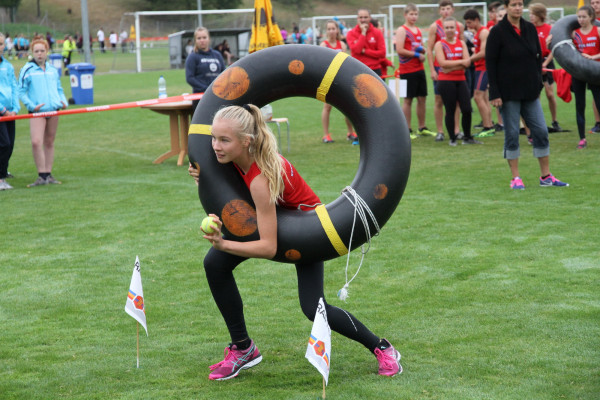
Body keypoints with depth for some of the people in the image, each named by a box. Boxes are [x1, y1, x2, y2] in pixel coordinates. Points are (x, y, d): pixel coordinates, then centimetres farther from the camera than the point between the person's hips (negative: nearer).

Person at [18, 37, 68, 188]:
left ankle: (48, 175, 17)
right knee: (36, 142, -17)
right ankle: (42, 176, -11)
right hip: (37, 112, -4)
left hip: (53, 110, 4)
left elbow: (59, 89, 22)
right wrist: (31, 106, -12)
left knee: (49, 142, 9)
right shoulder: (27, 70, 0)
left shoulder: (53, 69, 13)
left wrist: (63, 101, 3)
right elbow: (21, 92, 0)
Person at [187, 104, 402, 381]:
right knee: (214, 264, -11)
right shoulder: (237, 155, -20)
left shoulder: (261, 179, -40)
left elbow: (269, 247, -39)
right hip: (272, 216, 8)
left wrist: (223, 244, -48)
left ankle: (382, 349, 10)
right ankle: (242, 348, 4)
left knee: (313, 308, -15)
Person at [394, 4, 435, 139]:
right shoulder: (402, 30, -7)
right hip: (407, 70, -7)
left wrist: (421, 49, -1)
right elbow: (399, 50, -17)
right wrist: (417, 54, -12)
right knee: (408, 100, -4)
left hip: (419, 69, 7)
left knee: (422, 98, 9)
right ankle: (407, 130, 1)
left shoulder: (418, 30, 15)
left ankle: (422, 128, 18)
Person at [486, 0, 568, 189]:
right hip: (509, 93, -5)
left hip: (530, 92, 5)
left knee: (541, 131, 3)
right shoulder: (498, 31, -7)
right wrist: (495, 93, -14)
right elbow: (490, 63, -9)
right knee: (512, 134, 0)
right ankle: (515, 178, 9)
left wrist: (538, 84, 8)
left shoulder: (530, 29, 7)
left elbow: (538, 57, 15)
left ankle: (546, 176, 12)